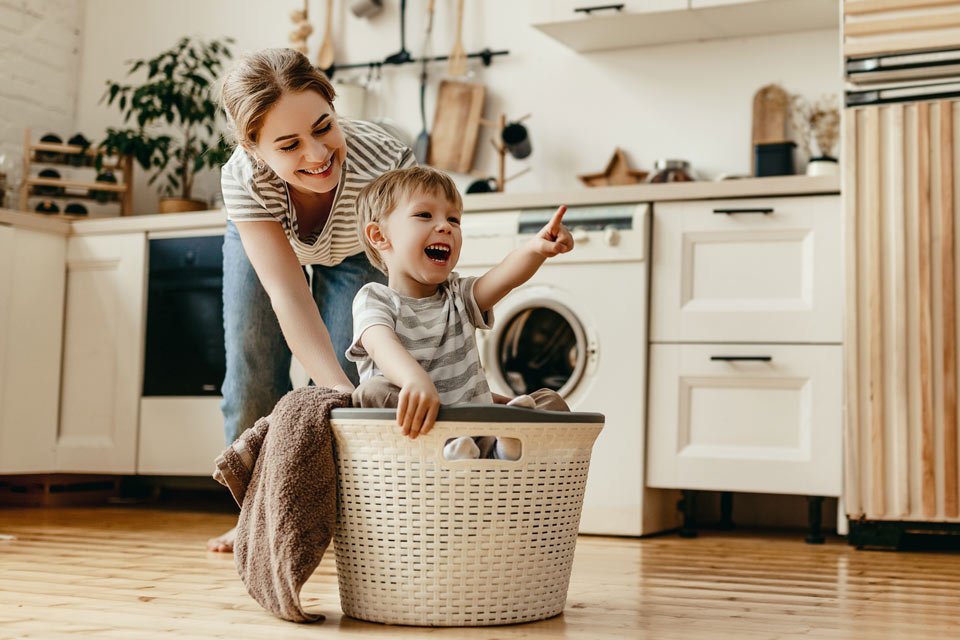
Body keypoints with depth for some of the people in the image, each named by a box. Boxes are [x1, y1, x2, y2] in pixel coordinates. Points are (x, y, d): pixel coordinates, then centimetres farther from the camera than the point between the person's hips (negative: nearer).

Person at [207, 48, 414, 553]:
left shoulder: (385, 162, -45)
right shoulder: (243, 179, -41)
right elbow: (289, 298, -45)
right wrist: (340, 391, -58)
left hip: (356, 252, -1)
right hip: (260, 235, 1)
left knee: (345, 375, -12)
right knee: (252, 374, 1)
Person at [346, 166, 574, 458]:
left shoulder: (459, 295, 13)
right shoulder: (374, 299, -1)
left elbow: (504, 277, -9)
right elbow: (382, 345, -24)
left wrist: (535, 249, -33)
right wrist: (416, 379, -48)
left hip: (478, 432, 4)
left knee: (550, 401, -9)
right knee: (373, 392, -30)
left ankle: (508, 447, -35)